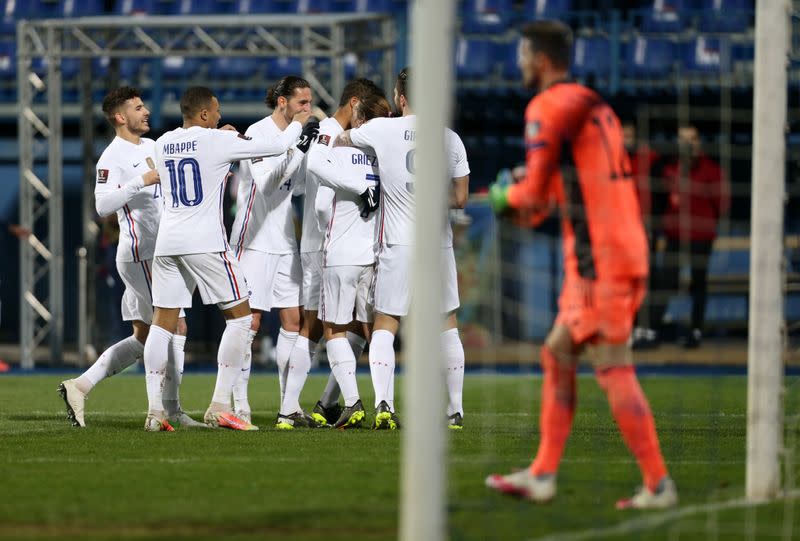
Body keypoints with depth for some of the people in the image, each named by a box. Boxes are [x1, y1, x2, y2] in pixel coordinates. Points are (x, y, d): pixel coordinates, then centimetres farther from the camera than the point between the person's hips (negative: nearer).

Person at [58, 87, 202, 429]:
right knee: (176, 326, -8)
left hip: (156, 254, 9)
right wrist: (143, 180, -28)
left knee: (143, 337, 9)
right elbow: (102, 205, -23)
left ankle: (79, 386, 10)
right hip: (141, 255, -9)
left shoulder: (153, 147, 14)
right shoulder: (113, 157, -12)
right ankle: (171, 410, -2)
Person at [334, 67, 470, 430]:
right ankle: (455, 410, 14)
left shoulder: (382, 130, -5)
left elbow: (337, 140, 13)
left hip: (399, 246, -2)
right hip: (439, 244, 2)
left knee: (384, 326, 4)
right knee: (447, 325, 14)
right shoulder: (450, 139, 1)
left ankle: (383, 404, -13)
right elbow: (459, 198, 5)